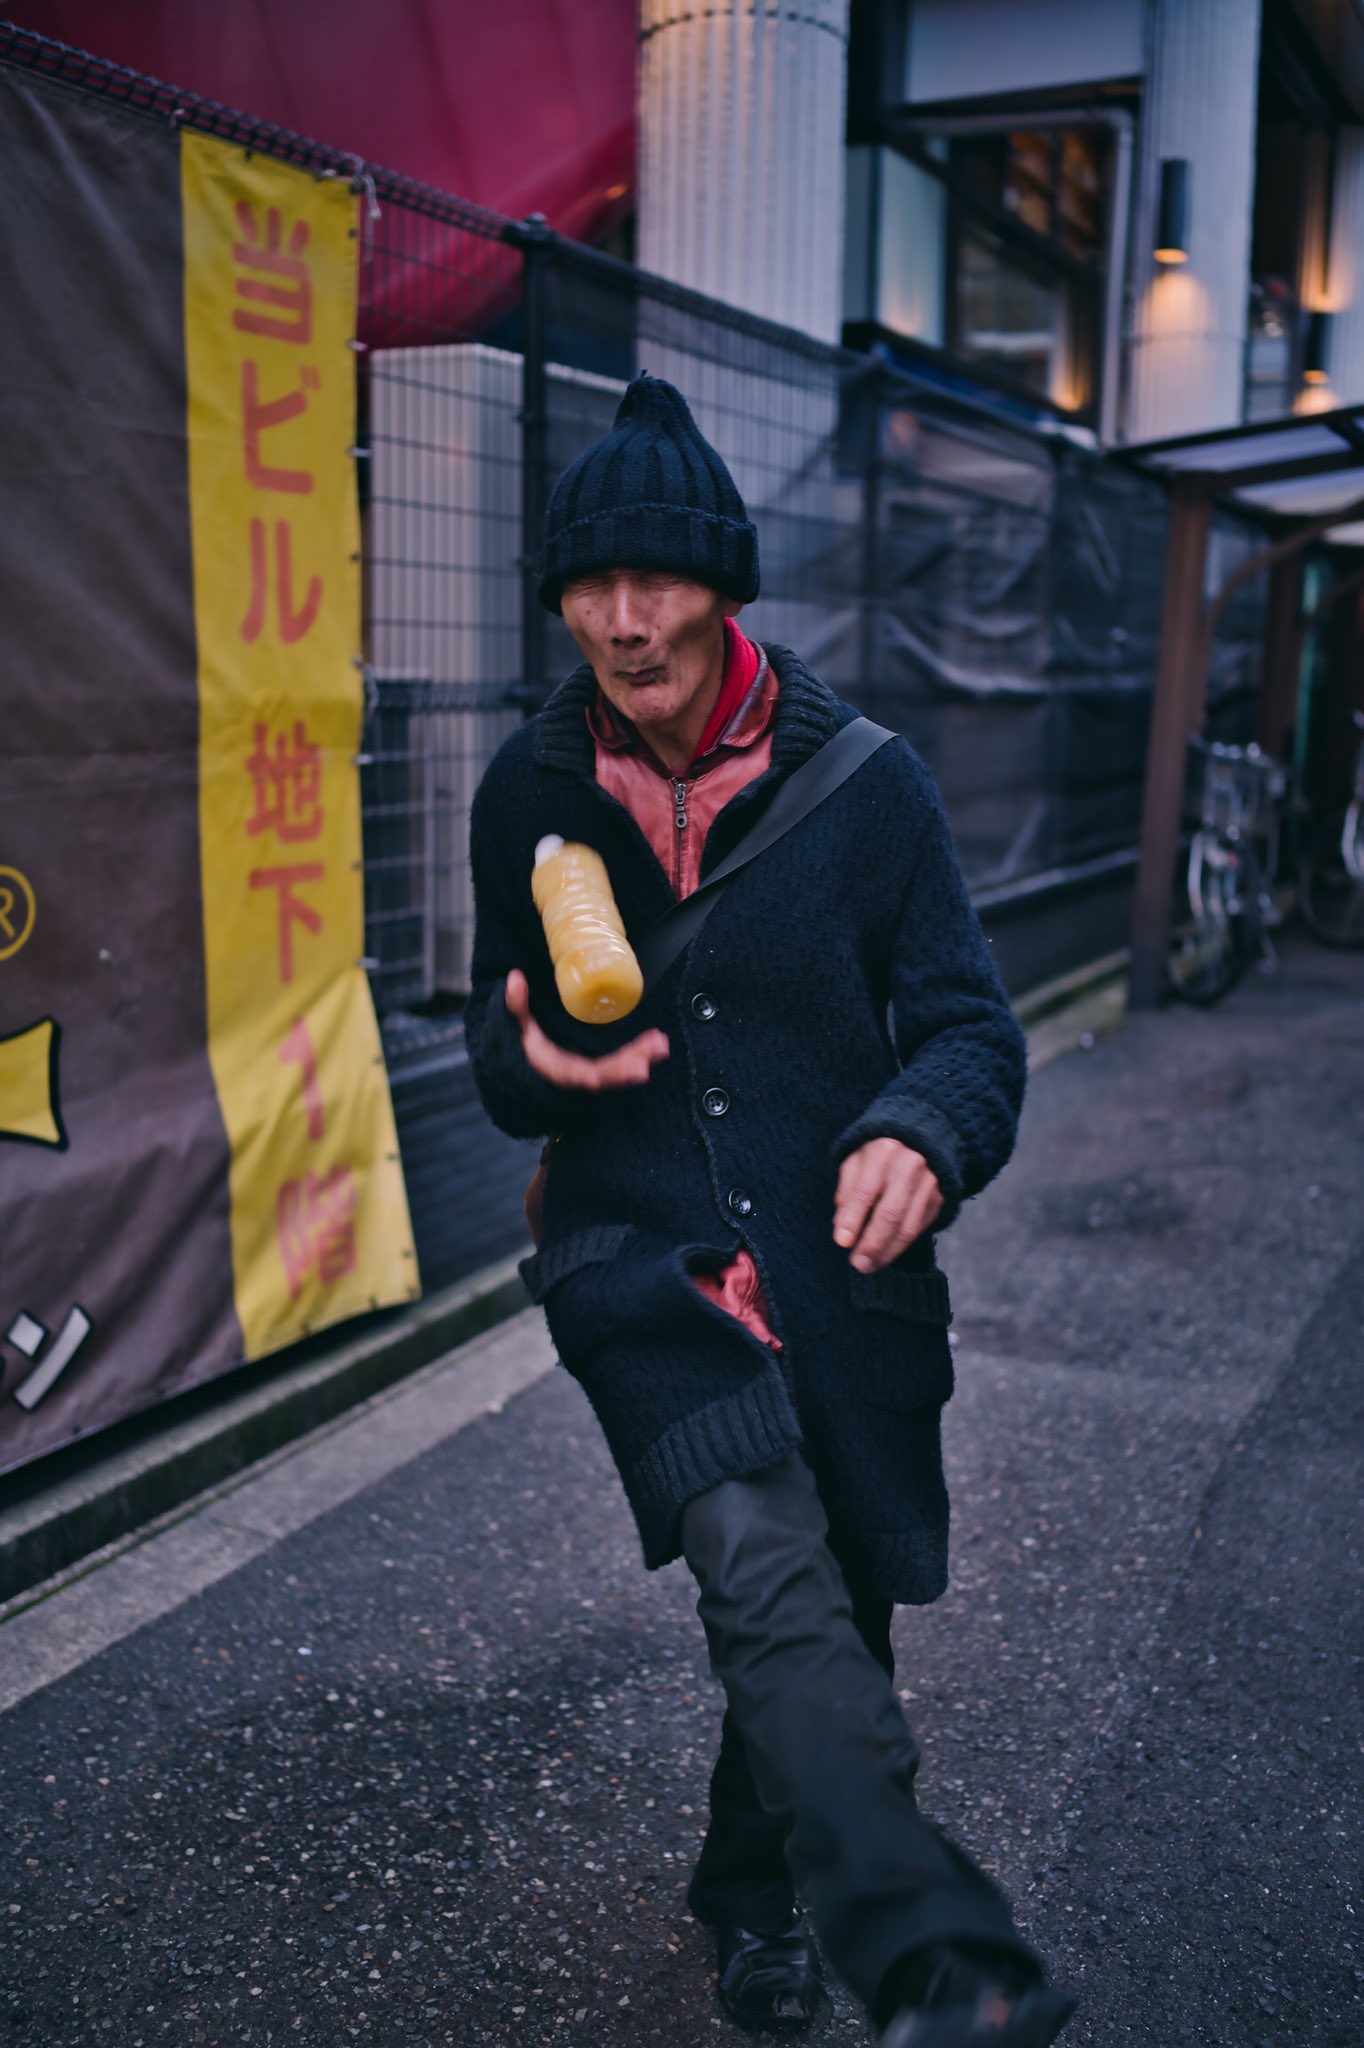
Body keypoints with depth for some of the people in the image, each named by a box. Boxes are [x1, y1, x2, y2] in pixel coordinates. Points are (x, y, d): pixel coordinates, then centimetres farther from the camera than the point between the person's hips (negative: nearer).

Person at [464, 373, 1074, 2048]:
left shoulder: (864, 778, -5)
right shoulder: (529, 793, 1)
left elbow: (971, 1023, -4)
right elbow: (499, 1051, 11)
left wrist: (920, 1135, -26)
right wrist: (536, 1059, -14)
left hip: (839, 1269, 1)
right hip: (638, 1252, 0)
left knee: (820, 1624, 14)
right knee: (766, 1569, -28)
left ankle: (755, 1889, 42)